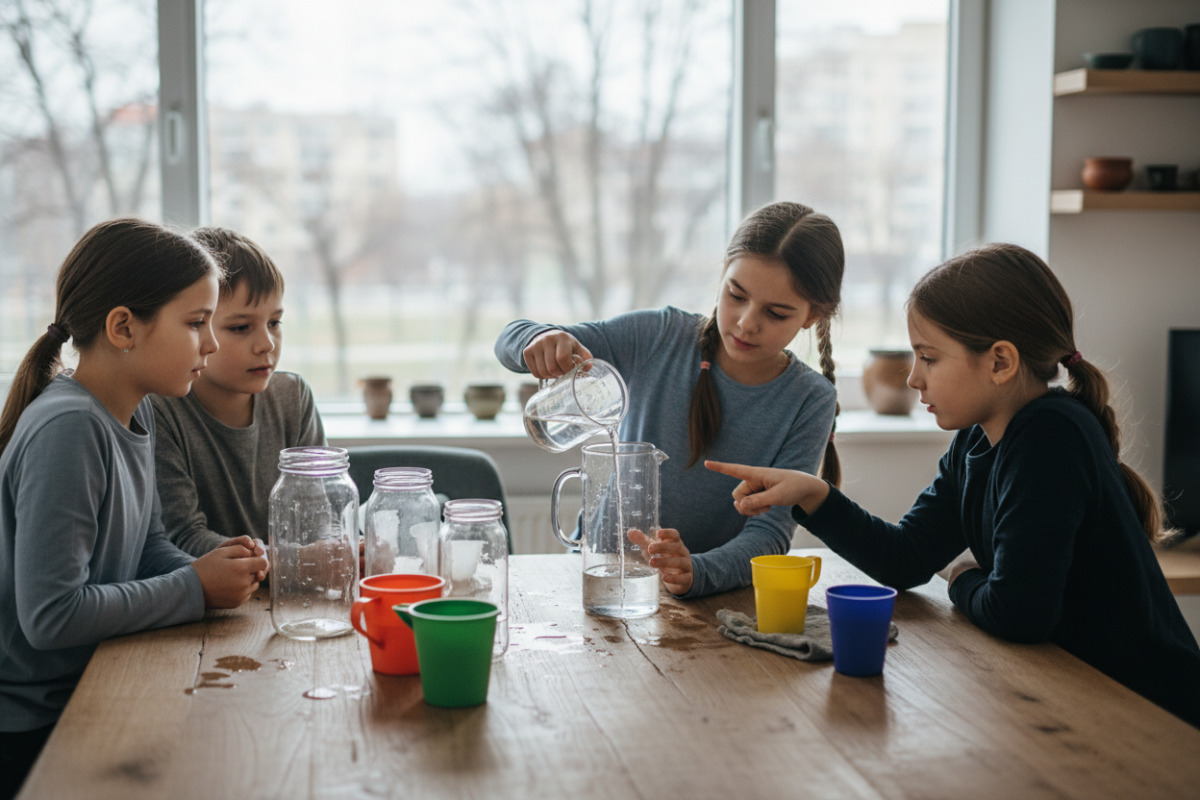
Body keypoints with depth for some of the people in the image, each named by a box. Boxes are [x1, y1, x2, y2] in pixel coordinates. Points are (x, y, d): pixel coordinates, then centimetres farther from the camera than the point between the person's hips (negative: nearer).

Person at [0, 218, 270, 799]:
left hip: (91, 696, 8)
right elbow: (51, 615, -28)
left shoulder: (135, 413, 4)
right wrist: (196, 588, -19)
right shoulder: (67, 431, -24)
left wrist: (213, 570, -5)